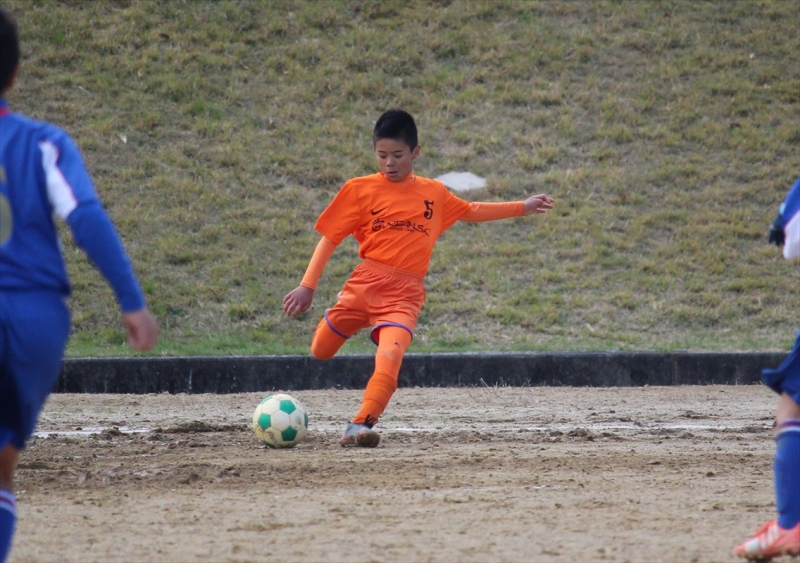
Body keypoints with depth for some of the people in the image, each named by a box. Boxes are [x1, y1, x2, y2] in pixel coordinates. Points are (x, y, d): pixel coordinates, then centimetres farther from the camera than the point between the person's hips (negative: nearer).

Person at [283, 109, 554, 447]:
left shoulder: (434, 193, 14)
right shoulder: (360, 189, 4)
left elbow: (471, 212, 32)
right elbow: (330, 238, 4)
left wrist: (523, 208, 33)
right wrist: (307, 286, -3)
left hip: (405, 294, 0)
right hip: (365, 282, 0)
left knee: (390, 355, -25)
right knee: (320, 351, 6)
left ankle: (361, 425, -27)